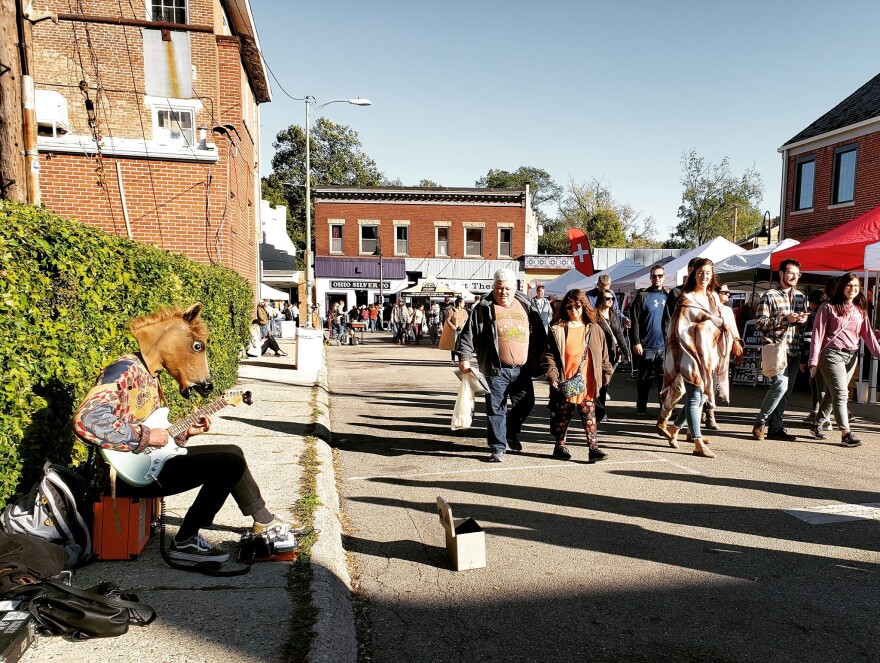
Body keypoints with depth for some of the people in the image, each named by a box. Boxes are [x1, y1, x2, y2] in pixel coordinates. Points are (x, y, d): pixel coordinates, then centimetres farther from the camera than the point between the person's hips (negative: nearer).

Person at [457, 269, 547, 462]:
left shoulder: (526, 307, 11)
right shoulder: (484, 309, 0)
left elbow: (539, 335, 19)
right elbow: (468, 334, -3)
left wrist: (539, 360, 18)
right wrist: (464, 358, -11)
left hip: (522, 370, 4)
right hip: (496, 370, -4)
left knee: (526, 404, 12)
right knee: (496, 410, 0)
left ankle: (511, 432, 38)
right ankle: (498, 448, 11)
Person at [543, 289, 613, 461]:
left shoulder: (594, 329, 6)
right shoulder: (557, 330, -2)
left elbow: (603, 356, 12)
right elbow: (549, 355, -4)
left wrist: (606, 375, 10)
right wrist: (552, 376, -13)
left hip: (587, 386, 2)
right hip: (565, 385, -1)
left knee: (590, 418, 3)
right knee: (563, 418, 10)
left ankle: (594, 448, 9)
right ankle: (559, 446, 24)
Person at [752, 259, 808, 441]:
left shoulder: (801, 297, 16)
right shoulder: (770, 296, -3)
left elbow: (805, 324, 26)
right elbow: (759, 323, -10)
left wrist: (804, 320, 2)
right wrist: (785, 319, -16)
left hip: (795, 351, 7)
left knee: (786, 390, 7)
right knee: (781, 385, -18)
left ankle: (775, 428, 14)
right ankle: (761, 422, -3)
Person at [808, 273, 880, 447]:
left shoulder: (860, 310, 12)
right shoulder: (828, 307, -4)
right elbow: (818, 334, -6)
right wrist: (814, 360, -11)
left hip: (851, 357, 6)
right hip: (832, 354, -6)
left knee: (833, 393, 11)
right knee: (841, 393, -11)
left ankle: (817, 425, 23)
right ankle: (845, 433, -11)